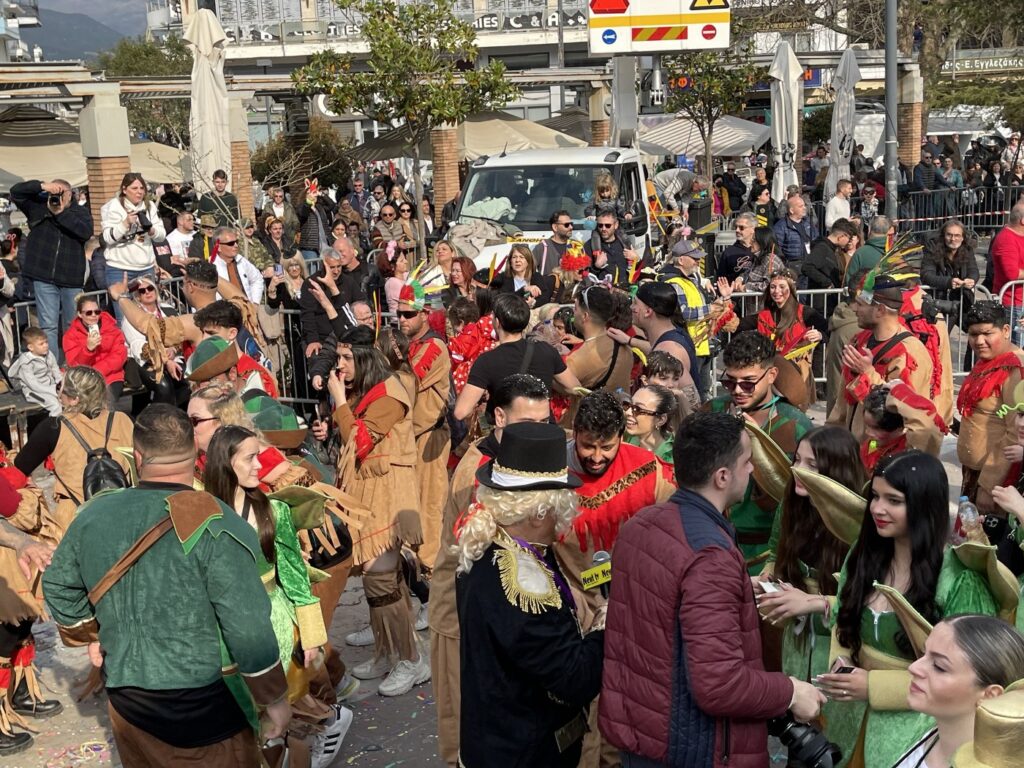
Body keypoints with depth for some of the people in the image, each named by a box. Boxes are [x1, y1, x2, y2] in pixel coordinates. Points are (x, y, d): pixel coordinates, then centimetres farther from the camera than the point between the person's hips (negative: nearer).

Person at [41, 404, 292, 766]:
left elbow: (57, 585, 14)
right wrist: (276, 698, -8)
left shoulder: (96, 513, -2)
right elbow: (248, 628, -20)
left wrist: (89, 636, 29)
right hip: (203, 702, -5)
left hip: (125, 696, 5)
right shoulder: (213, 523, -19)